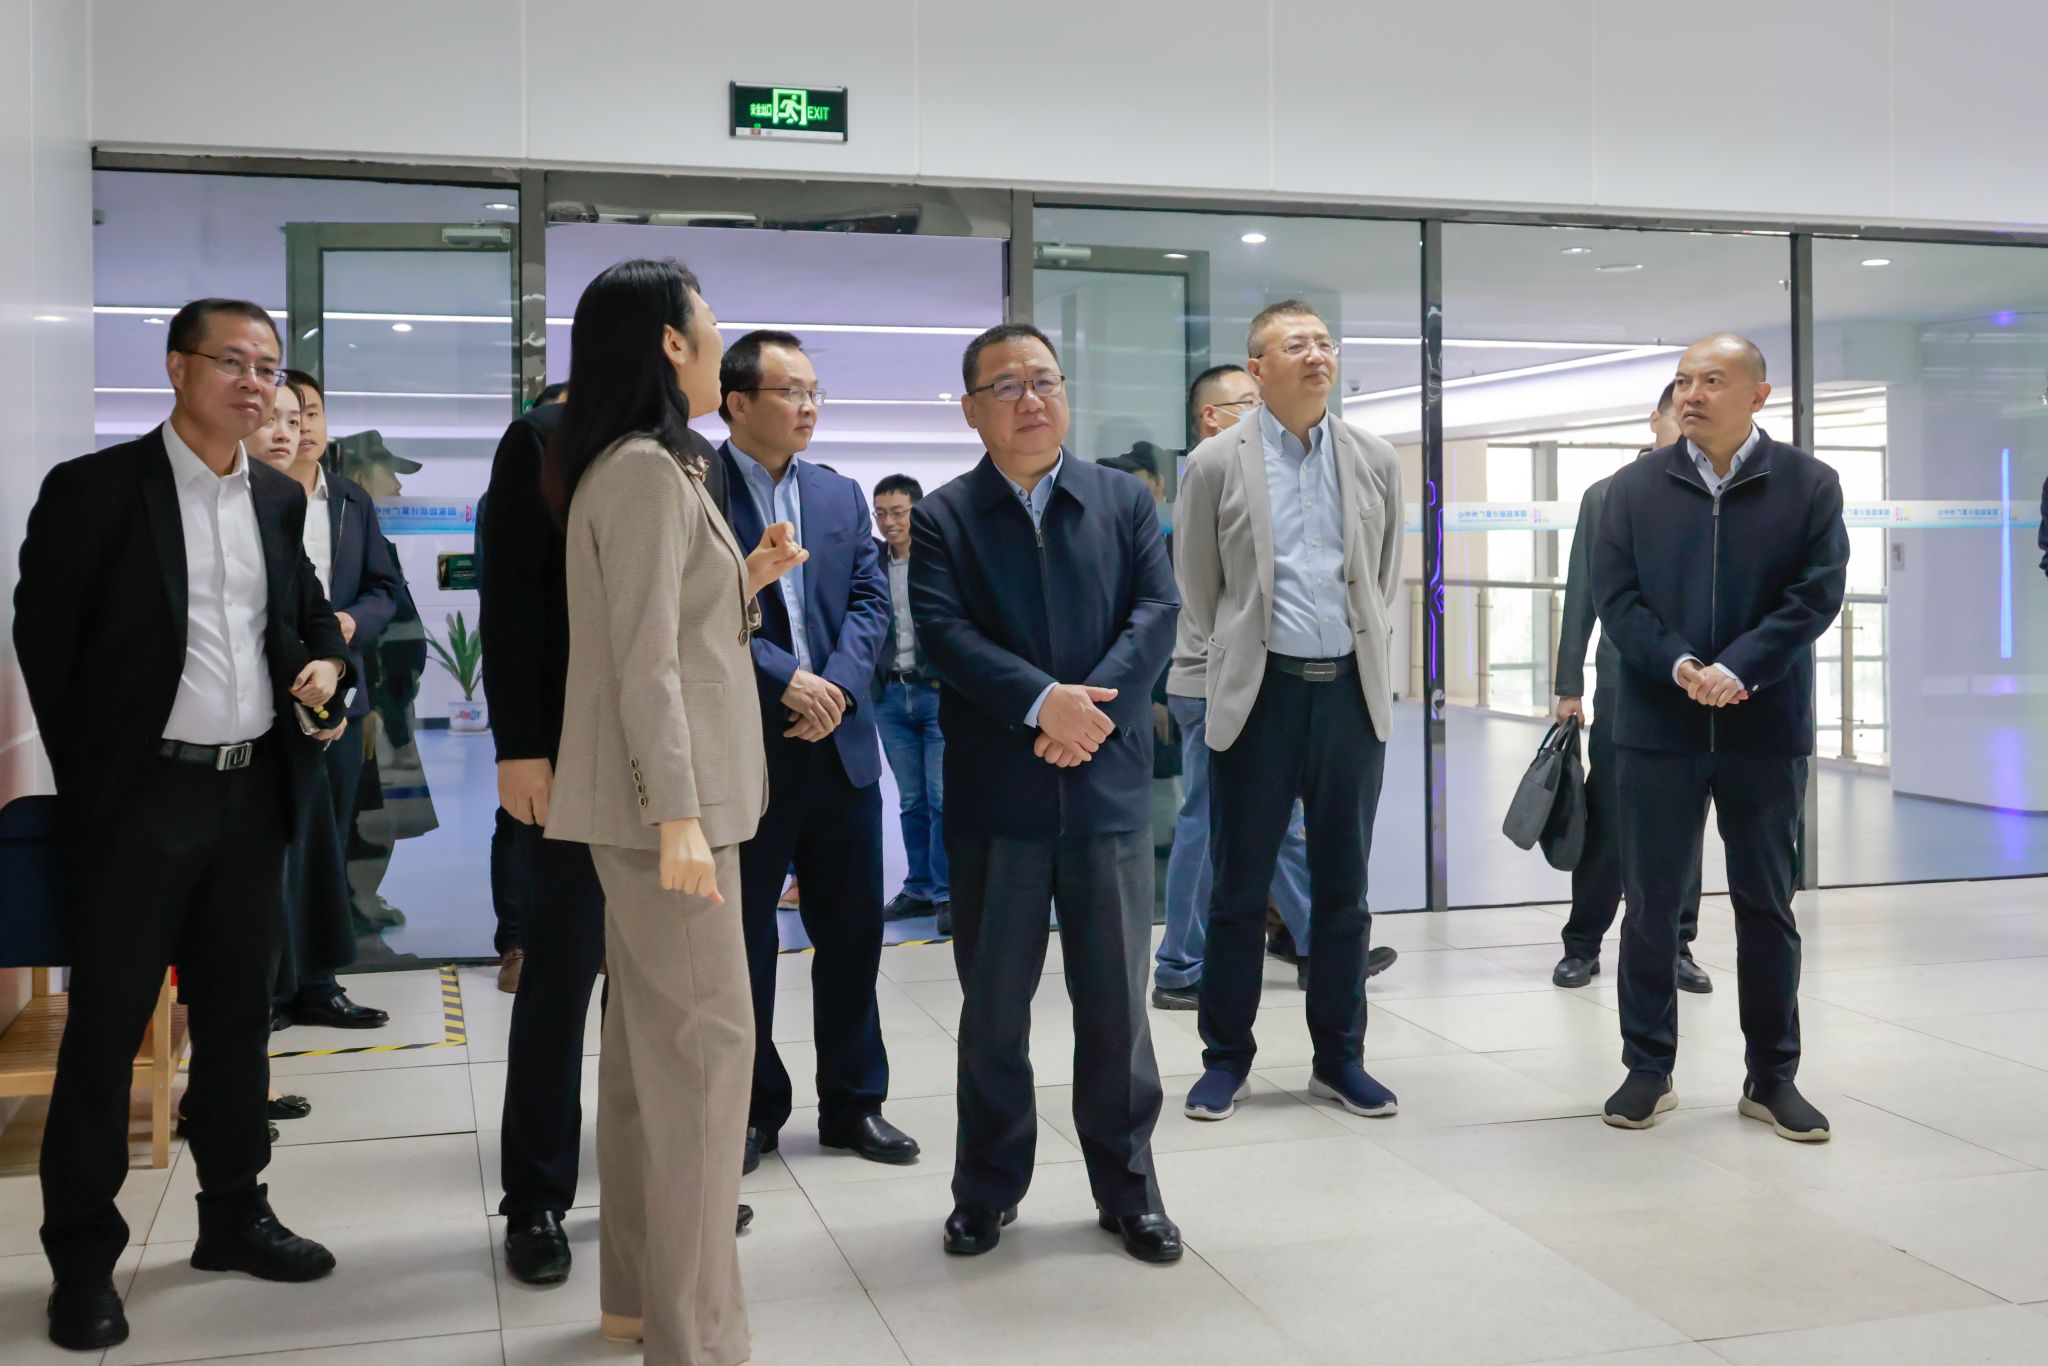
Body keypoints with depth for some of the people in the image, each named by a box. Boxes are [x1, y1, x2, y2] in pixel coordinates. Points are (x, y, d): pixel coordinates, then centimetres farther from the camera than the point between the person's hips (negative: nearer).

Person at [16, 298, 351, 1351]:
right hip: (138, 800, -5)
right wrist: (88, 776, -1)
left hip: (252, 795, 5)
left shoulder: (279, 501, 9)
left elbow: (307, 611, 22)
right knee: (106, 1027, 3)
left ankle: (232, 1215, 28)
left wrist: (326, 661, 0)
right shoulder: (93, 490, -7)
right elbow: (45, 642, -4)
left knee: (238, 1016, 14)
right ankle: (83, 1256, 15)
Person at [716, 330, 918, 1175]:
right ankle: (752, 1108, 20)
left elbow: (870, 600, 5)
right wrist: (785, 679, -18)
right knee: (741, 933, 6)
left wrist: (837, 682, -11)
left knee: (852, 926, 10)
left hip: (840, 741, 5)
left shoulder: (841, 496, 13)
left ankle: (852, 1102, 23)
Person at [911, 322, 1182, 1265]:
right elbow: (945, 633, -9)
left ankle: (1127, 1186, 22)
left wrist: (1090, 706, -16)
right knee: (993, 1004, 9)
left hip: (1110, 786, 1)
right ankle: (988, 1187, 24)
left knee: (1115, 1000, 7)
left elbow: (1157, 613, -2)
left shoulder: (1125, 501, 9)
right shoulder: (942, 518, 3)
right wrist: (1042, 703, -22)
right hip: (993, 796, -1)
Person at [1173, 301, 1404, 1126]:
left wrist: (1376, 671, 8)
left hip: (1351, 690, 3)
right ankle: (1227, 1056, 17)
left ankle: (1339, 1057, 21)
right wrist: (1202, 688, 0)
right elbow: (1195, 592, 2)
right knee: (1239, 886, 4)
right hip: (1258, 690, -2)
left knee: (1343, 886, 10)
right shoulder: (1217, 463, 0)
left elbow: (1386, 579, 14)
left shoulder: (1375, 461, 8)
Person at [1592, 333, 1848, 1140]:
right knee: (1651, 904, 6)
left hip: (1766, 729, 0)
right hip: (1657, 727, 1)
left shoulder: (1809, 485, 2)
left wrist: (1734, 671, -18)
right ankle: (1648, 1069, 17)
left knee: (1767, 905, 8)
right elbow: (1616, 597, -2)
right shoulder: (1635, 487, 5)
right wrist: (1680, 666, -17)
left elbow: (1816, 595, -6)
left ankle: (1772, 1077, 19)